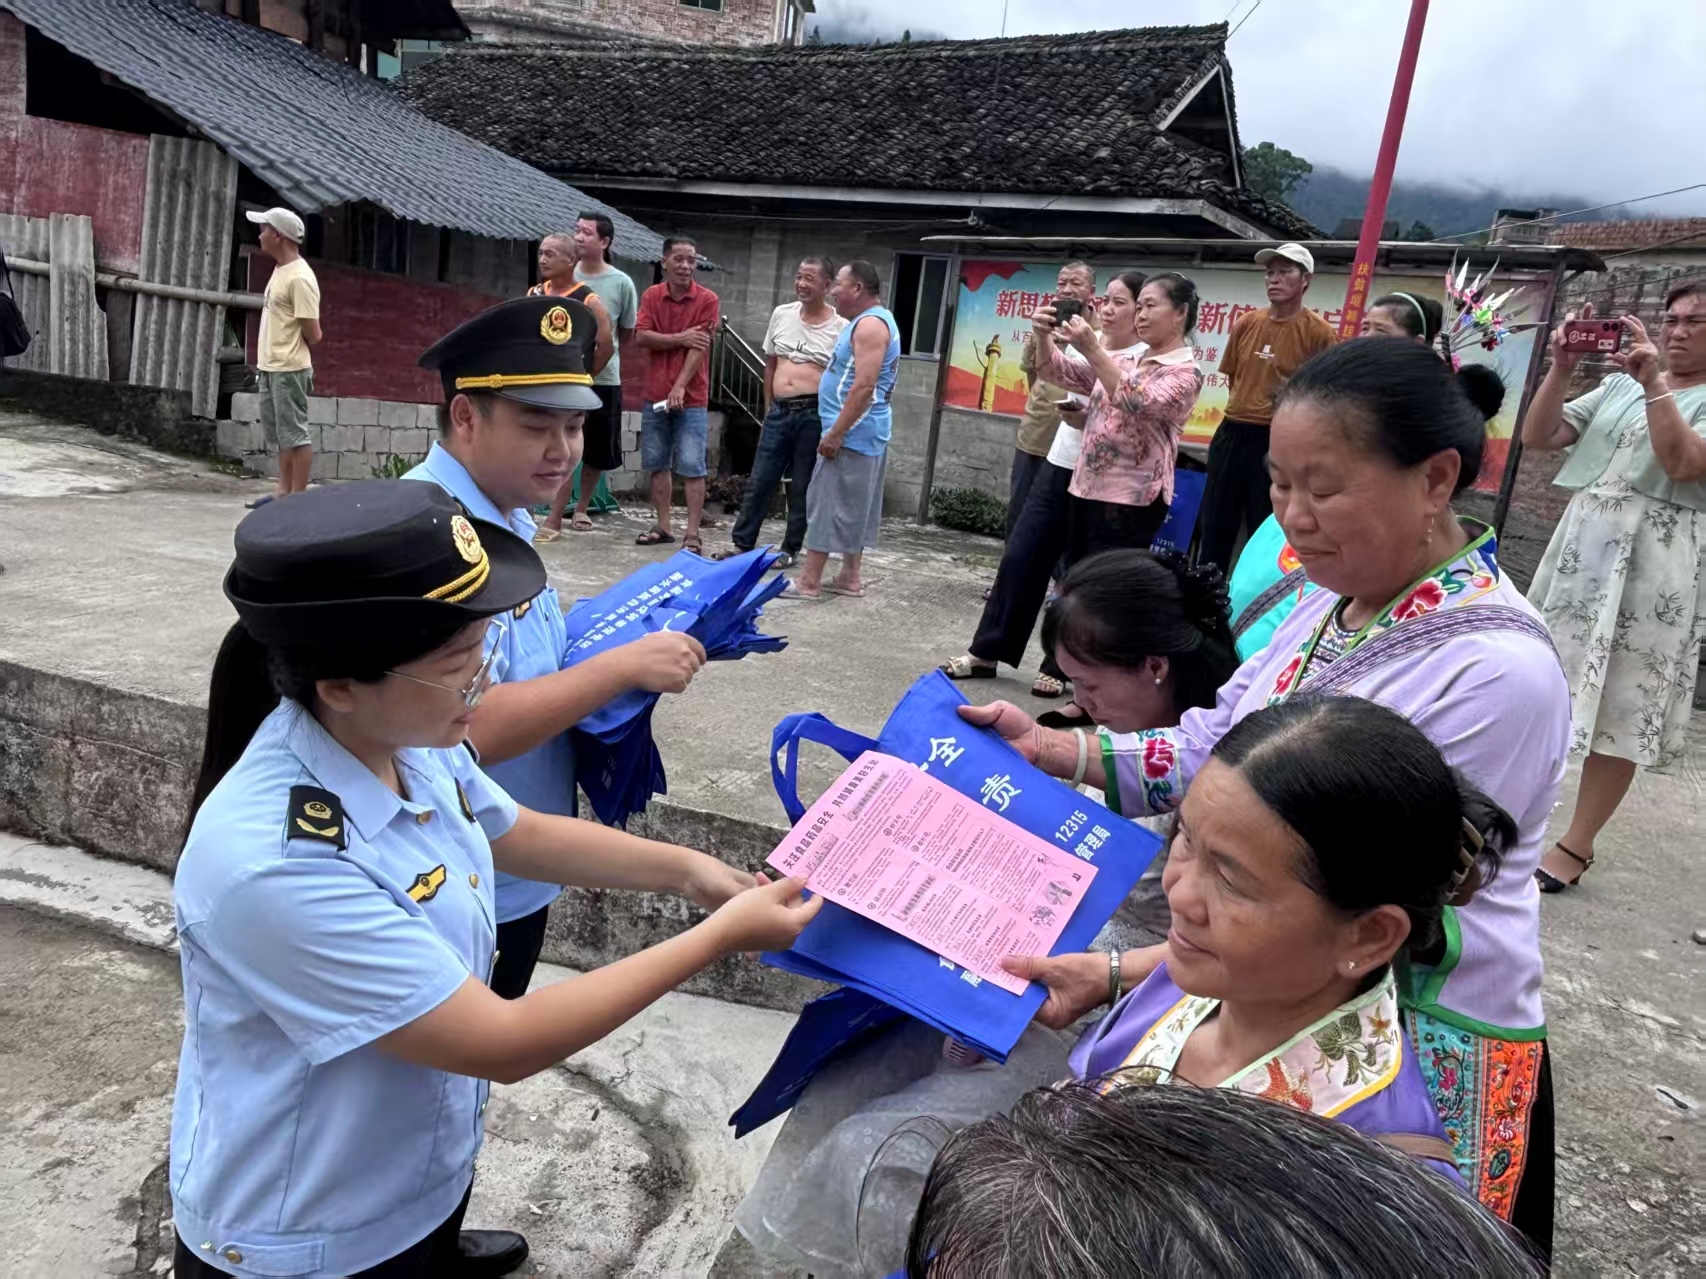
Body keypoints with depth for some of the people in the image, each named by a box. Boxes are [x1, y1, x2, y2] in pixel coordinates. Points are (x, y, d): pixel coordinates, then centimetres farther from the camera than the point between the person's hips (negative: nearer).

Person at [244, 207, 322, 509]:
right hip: (269, 367, 10)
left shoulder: (299, 278, -16)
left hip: (289, 370, -10)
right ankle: (284, 491, 23)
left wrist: (290, 356, 1)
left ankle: (298, 496, 0)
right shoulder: (279, 272, 13)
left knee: (295, 433, -4)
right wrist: (265, 360, 15)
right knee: (281, 434, 15)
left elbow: (312, 334, -17)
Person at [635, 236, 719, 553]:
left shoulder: (707, 300, -4)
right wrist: (680, 339, -15)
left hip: (691, 398, -4)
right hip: (655, 395, 4)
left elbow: (700, 347, -12)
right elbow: (642, 337, -4)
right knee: (657, 464, 9)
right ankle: (663, 526, 19)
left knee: (692, 467, -5)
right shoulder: (651, 295, 6)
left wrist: (680, 386, -20)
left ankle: (692, 533, -2)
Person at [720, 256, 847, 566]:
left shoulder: (840, 328, -5)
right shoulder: (781, 314, 9)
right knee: (759, 482, 8)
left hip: (813, 415, -4)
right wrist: (768, 408, 14)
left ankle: (791, 549, 17)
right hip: (779, 411, 4)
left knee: (802, 488, 5)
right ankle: (742, 543, 18)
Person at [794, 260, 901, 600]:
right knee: (853, 507, 13)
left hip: (853, 432, -11)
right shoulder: (872, 321, 17)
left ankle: (809, 582, -5)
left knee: (827, 503, -8)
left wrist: (835, 433, -25)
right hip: (864, 433, 11)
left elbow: (864, 387, -25)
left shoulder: (870, 324, -17)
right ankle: (850, 577, 19)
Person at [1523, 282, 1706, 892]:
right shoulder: (1619, 384, 13)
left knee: (1622, 707, 0)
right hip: (1580, 545, 5)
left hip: (1654, 562, -5)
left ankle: (1577, 845, 6)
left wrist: (1654, 383, -22)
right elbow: (1537, 437, 7)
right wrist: (1561, 368, -5)